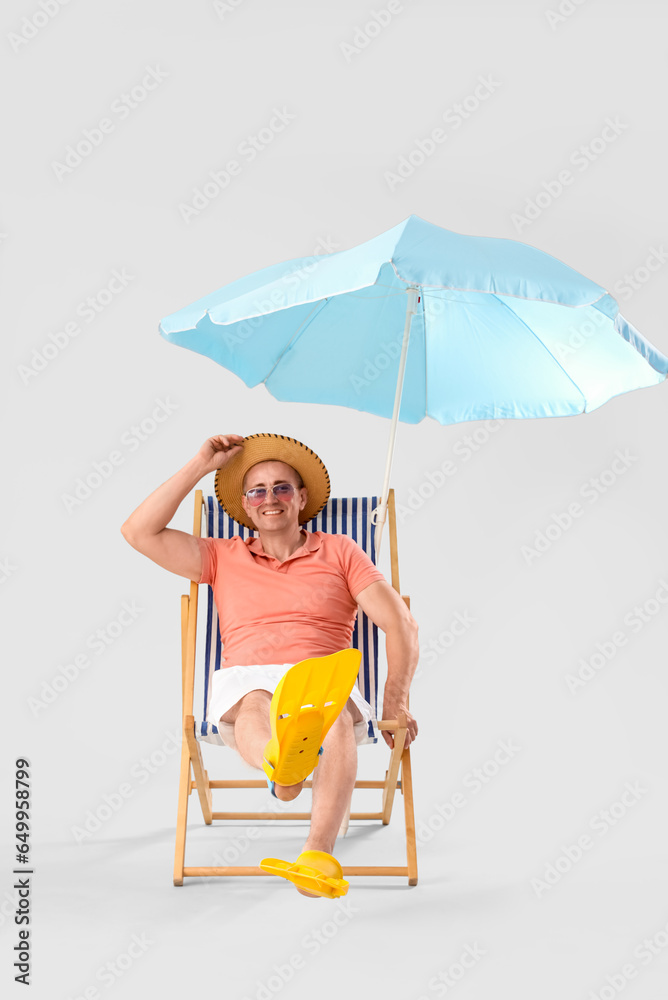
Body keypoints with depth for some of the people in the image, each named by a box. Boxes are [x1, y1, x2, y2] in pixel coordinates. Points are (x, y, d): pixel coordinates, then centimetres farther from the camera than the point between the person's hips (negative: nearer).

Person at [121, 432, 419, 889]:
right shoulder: (224, 557, 22)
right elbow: (139, 532, 10)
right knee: (254, 706, -38)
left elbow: (401, 623, 9)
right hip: (246, 681, 0)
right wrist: (201, 466, 13)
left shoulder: (339, 550, 18)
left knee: (338, 717, -37)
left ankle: (318, 851, -54)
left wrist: (395, 703, -4)